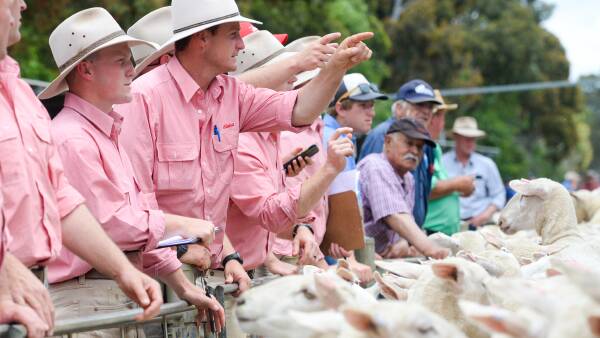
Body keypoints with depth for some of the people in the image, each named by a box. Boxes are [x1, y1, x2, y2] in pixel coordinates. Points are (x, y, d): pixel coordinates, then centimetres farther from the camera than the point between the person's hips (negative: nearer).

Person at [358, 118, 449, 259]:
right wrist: (428, 248, -39)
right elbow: (395, 217, -27)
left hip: (384, 257, 9)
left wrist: (403, 243, -12)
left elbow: (406, 221, 12)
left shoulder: (408, 179, 17)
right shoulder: (376, 167, -14)